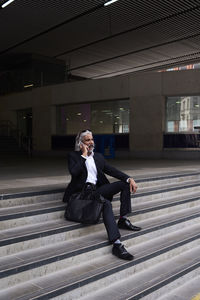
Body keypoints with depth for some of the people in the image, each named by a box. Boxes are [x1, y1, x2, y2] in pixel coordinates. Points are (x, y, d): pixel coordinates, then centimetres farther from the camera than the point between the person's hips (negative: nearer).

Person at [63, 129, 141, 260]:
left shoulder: (98, 156, 21)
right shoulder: (73, 156, 8)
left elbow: (112, 170, 10)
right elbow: (73, 172, -13)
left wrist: (129, 179, -6)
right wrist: (84, 155, -5)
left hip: (97, 189, 6)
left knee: (125, 183, -10)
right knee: (106, 203, -35)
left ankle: (123, 220, -8)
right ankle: (116, 244, -45)